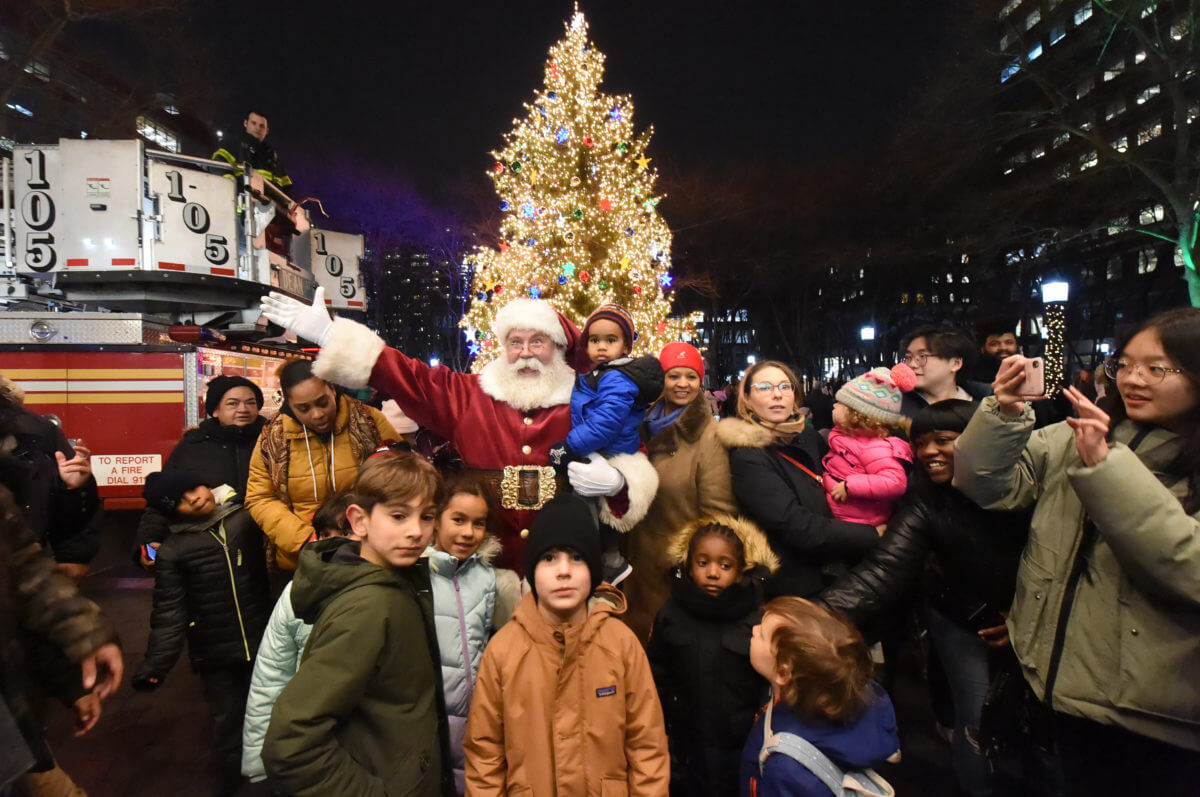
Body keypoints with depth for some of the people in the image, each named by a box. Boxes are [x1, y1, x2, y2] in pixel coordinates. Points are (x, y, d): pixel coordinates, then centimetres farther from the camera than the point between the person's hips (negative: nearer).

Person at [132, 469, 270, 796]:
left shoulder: (248, 520, -1)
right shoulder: (172, 551, -4)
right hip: (215, 655, 0)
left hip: (262, 643, 1)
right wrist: (156, 664, -11)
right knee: (228, 721, 13)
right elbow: (169, 613, -5)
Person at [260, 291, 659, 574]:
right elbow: (407, 377, 3)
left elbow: (634, 458, 6)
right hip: (488, 566, 1)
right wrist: (330, 335, -1)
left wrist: (617, 481, -17)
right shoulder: (469, 395, 6)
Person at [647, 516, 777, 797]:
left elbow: (771, 689, -7)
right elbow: (658, 681, 1)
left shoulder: (756, 621, -13)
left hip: (741, 751, -2)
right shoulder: (671, 615, -7)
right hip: (687, 750, 2)